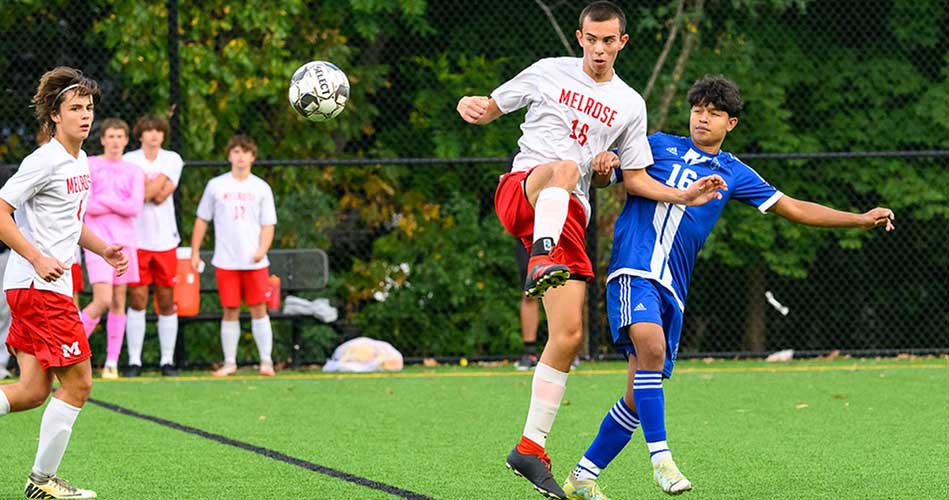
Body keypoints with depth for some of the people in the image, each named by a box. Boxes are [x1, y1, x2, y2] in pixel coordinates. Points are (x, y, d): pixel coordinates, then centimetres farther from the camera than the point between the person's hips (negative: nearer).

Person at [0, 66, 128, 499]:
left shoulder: (80, 161, 16)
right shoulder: (45, 161, -13)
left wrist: (103, 249, 16)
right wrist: (38, 259, -22)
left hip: (51, 287, 9)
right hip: (38, 287, -9)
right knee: (77, 381, -6)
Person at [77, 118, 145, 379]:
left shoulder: (134, 171, 9)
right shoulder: (90, 166, 2)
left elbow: (135, 208, -4)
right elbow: (87, 206, -8)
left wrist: (103, 200, -6)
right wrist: (120, 206, -6)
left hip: (124, 241, 3)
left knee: (118, 302, 3)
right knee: (102, 301, -15)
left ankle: (112, 362, 7)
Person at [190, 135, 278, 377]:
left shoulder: (261, 188, 5)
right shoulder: (216, 186, 5)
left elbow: (268, 225, 5)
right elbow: (202, 220, 10)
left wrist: (262, 250, -12)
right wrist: (195, 252, 6)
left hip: (254, 262, 0)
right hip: (226, 262, 0)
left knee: (259, 309, -1)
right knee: (230, 311, 2)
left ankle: (266, 360, 5)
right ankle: (230, 362, 9)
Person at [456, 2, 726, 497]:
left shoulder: (630, 105, 15)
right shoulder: (550, 72, 9)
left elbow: (636, 177, 19)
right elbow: (492, 108, 14)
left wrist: (686, 196, 4)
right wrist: (473, 106, -10)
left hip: (570, 215, 3)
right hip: (521, 188, -3)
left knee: (568, 336, -6)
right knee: (564, 167, -40)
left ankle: (531, 448, 1)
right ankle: (541, 265, -64)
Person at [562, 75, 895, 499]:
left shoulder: (734, 174, 16)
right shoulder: (657, 146, 12)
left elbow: (794, 209, 15)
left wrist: (861, 220, 7)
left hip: (672, 289, 4)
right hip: (634, 269, -4)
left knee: (639, 397, 2)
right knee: (651, 346, -32)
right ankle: (660, 457, -29)